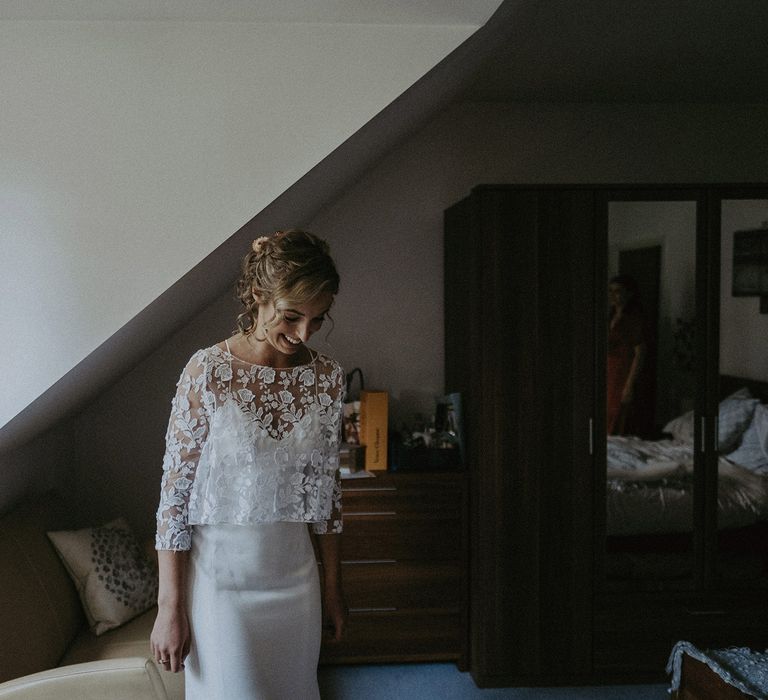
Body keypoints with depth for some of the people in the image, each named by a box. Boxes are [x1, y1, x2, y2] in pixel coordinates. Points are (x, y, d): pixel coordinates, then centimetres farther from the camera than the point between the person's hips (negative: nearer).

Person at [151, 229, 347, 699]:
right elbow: (175, 490, -11)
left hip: (295, 573, 4)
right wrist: (169, 607, -10)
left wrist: (333, 585, 11)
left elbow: (326, 486, 6)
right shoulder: (208, 371, -16)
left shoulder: (329, 377, -3)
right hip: (220, 576, -4)